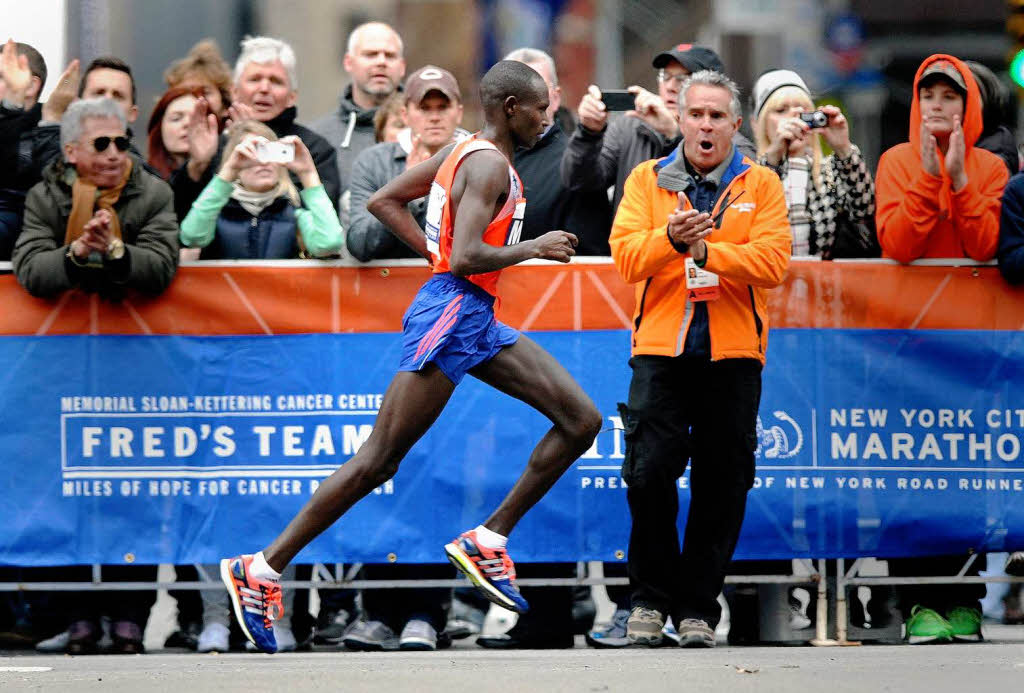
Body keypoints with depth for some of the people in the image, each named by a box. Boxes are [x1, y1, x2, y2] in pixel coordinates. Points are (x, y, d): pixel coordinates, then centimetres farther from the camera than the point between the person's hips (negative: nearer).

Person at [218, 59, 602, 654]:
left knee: (582, 420, 4)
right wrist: (534, 247, -13)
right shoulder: (489, 164, -14)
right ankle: (262, 570, -5)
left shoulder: (466, 152, 15)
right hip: (451, 311, -10)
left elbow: (384, 200, 21)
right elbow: (467, 258, -25)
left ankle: (488, 539, 6)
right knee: (379, 461, -9)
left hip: (478, 321, 10)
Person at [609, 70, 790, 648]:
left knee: (722, 486, 2)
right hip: (661, 348, 0)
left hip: (732, 353, 0)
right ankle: (651, 599, 8)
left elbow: (773, 261, -7)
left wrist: (707, 249, -19)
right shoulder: (648, 181, 9)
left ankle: (698, 607, 11)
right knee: (649, 475, -7)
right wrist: (670, 239, -22)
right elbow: (626, 256, -3)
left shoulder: (761, 186, 6)